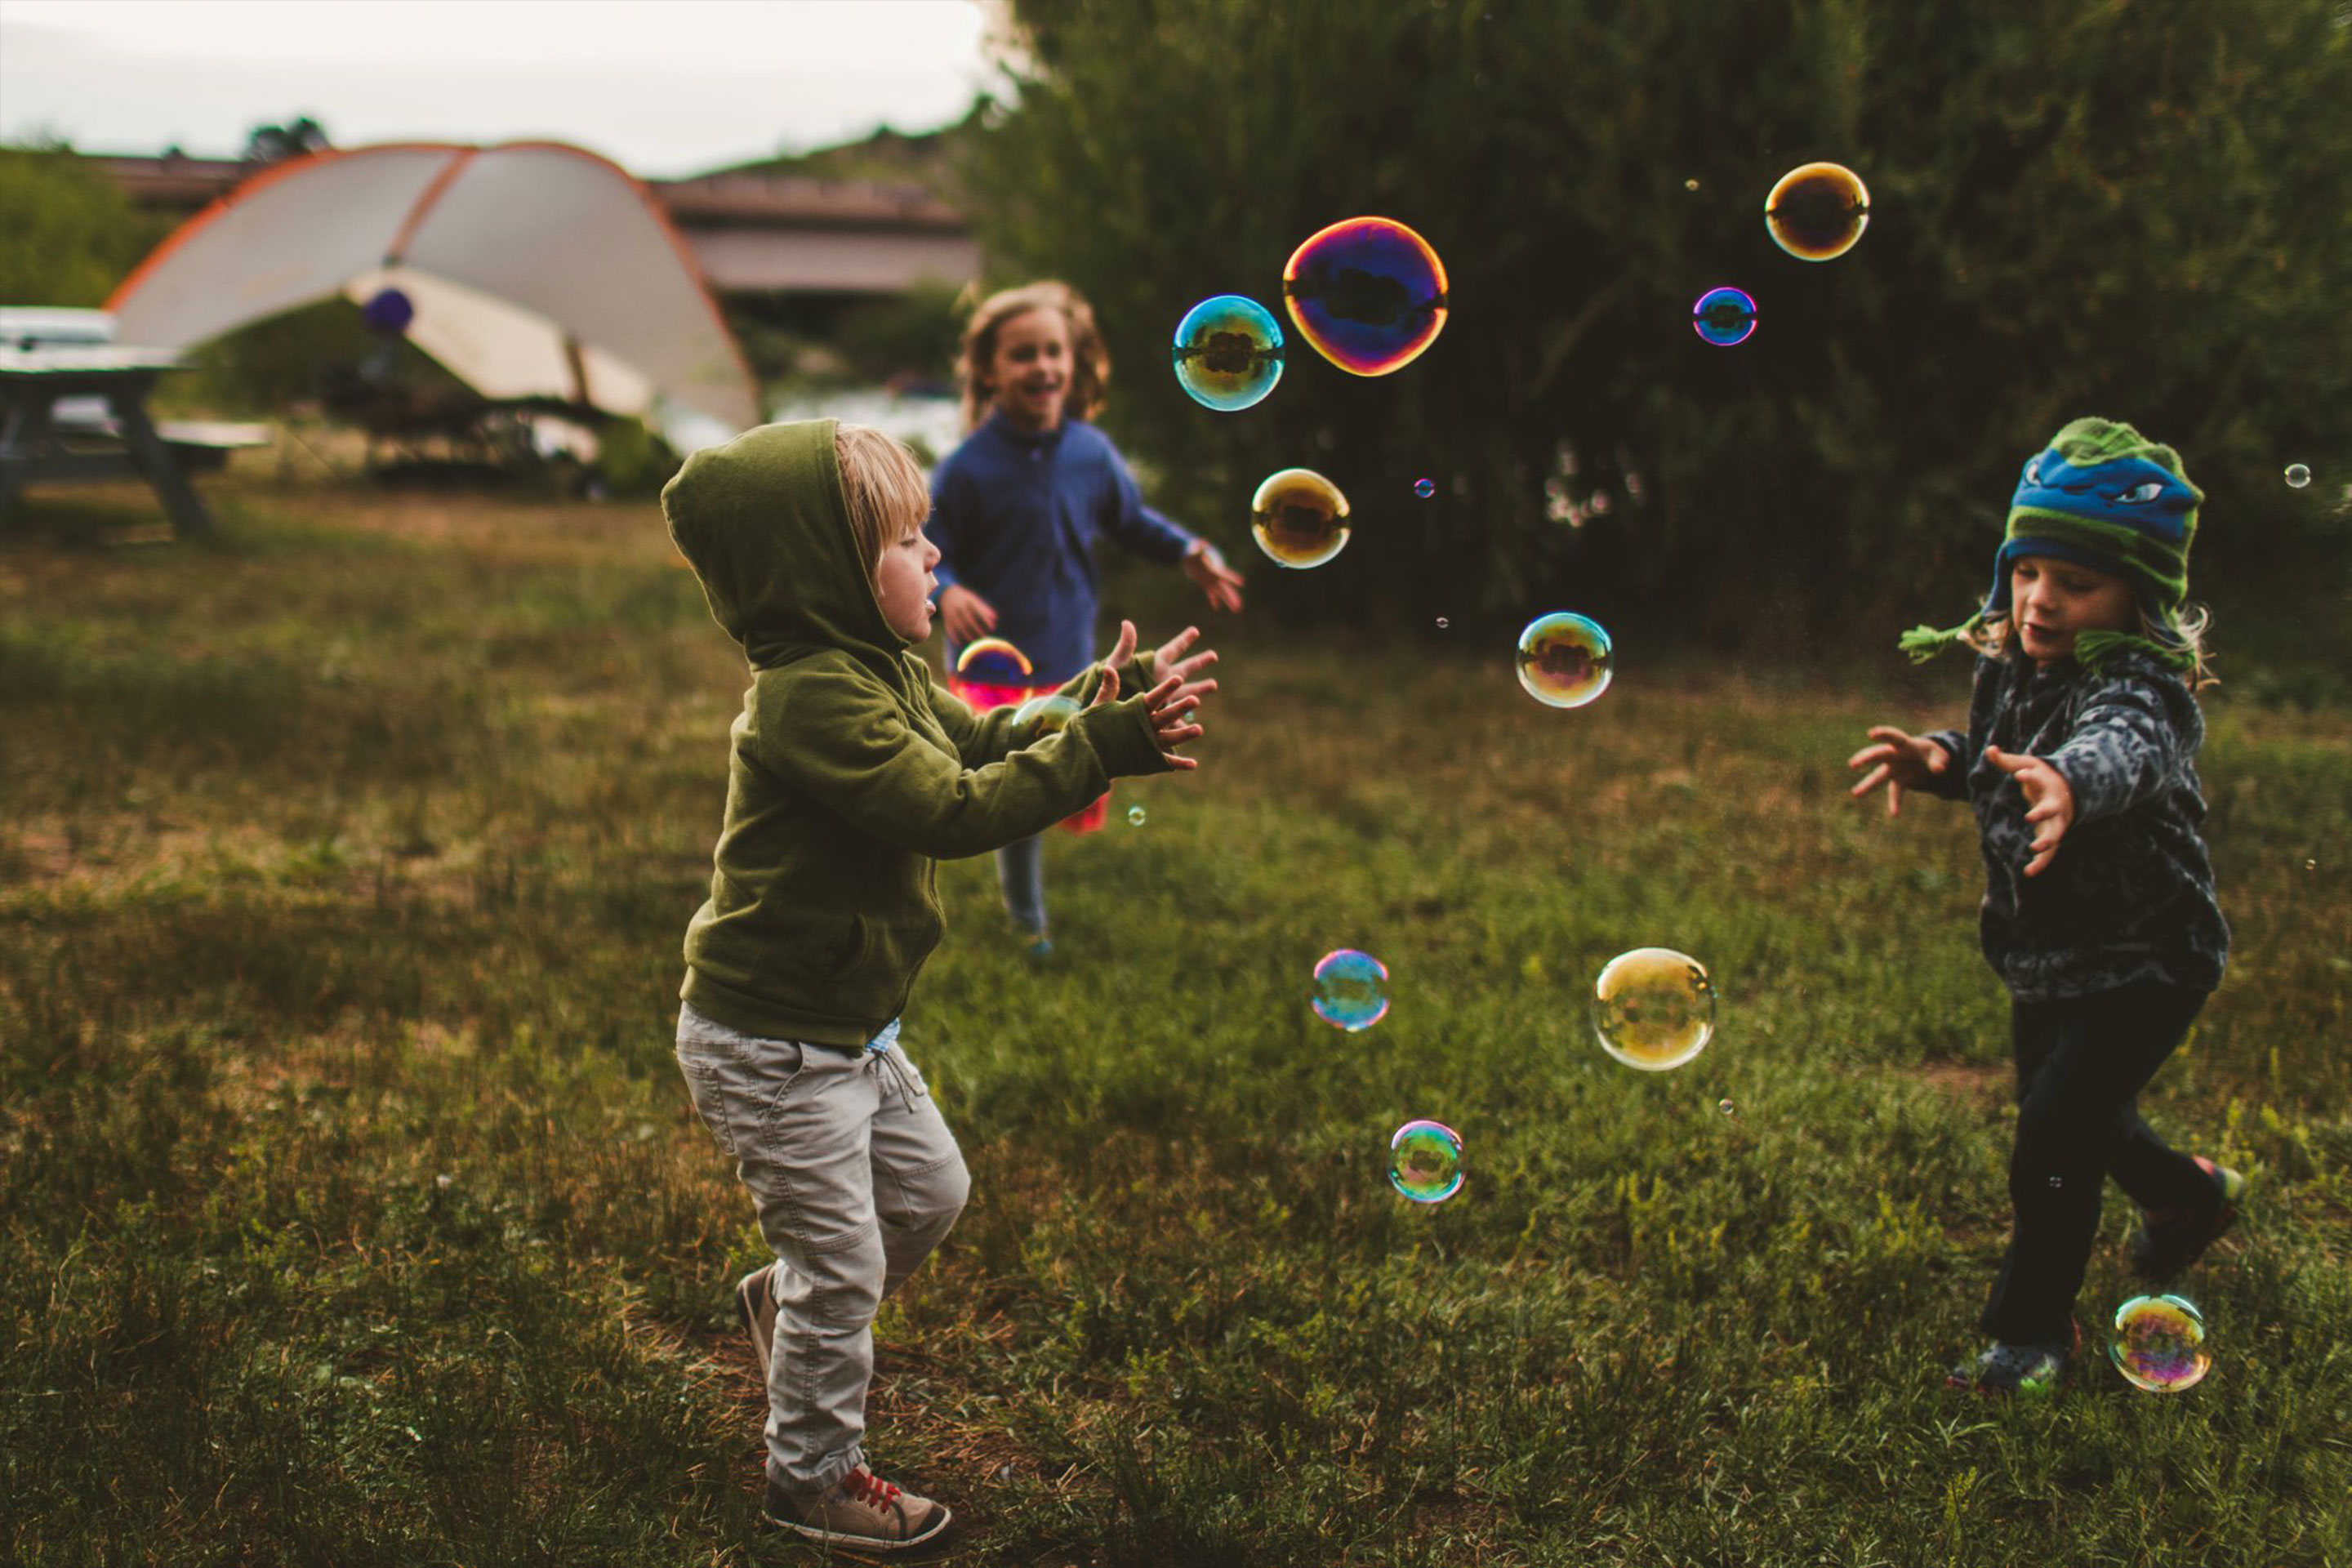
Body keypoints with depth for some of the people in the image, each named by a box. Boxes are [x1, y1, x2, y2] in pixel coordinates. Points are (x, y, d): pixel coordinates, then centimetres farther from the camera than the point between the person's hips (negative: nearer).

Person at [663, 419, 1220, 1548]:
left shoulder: (882, 669, 3)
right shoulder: (813, 699, -28)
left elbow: (982, 745, 8)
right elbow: (954, 810, -32)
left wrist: (1095, 704, -9)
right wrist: (1104, 749, -31)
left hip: (848, 1027, 10)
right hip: (770, 1049, -9)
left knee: (928, 1192, 23)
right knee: (844, 1261, 4)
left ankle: (784, 1302, 45)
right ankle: (812, 1475, 23)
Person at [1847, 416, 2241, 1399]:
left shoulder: (2141, 687, -28)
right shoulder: (2009, 666, -3)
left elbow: (2124, 748, -52)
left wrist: (2067, 784, -74)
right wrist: (1937, 761, -8)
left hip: (2141, 966, -8)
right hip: (2043, 963, 8)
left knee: (2051, 1147, -14)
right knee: (2071, 1122, 26)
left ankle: (2030, 1334, 5)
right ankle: (2190, 1196, 56)